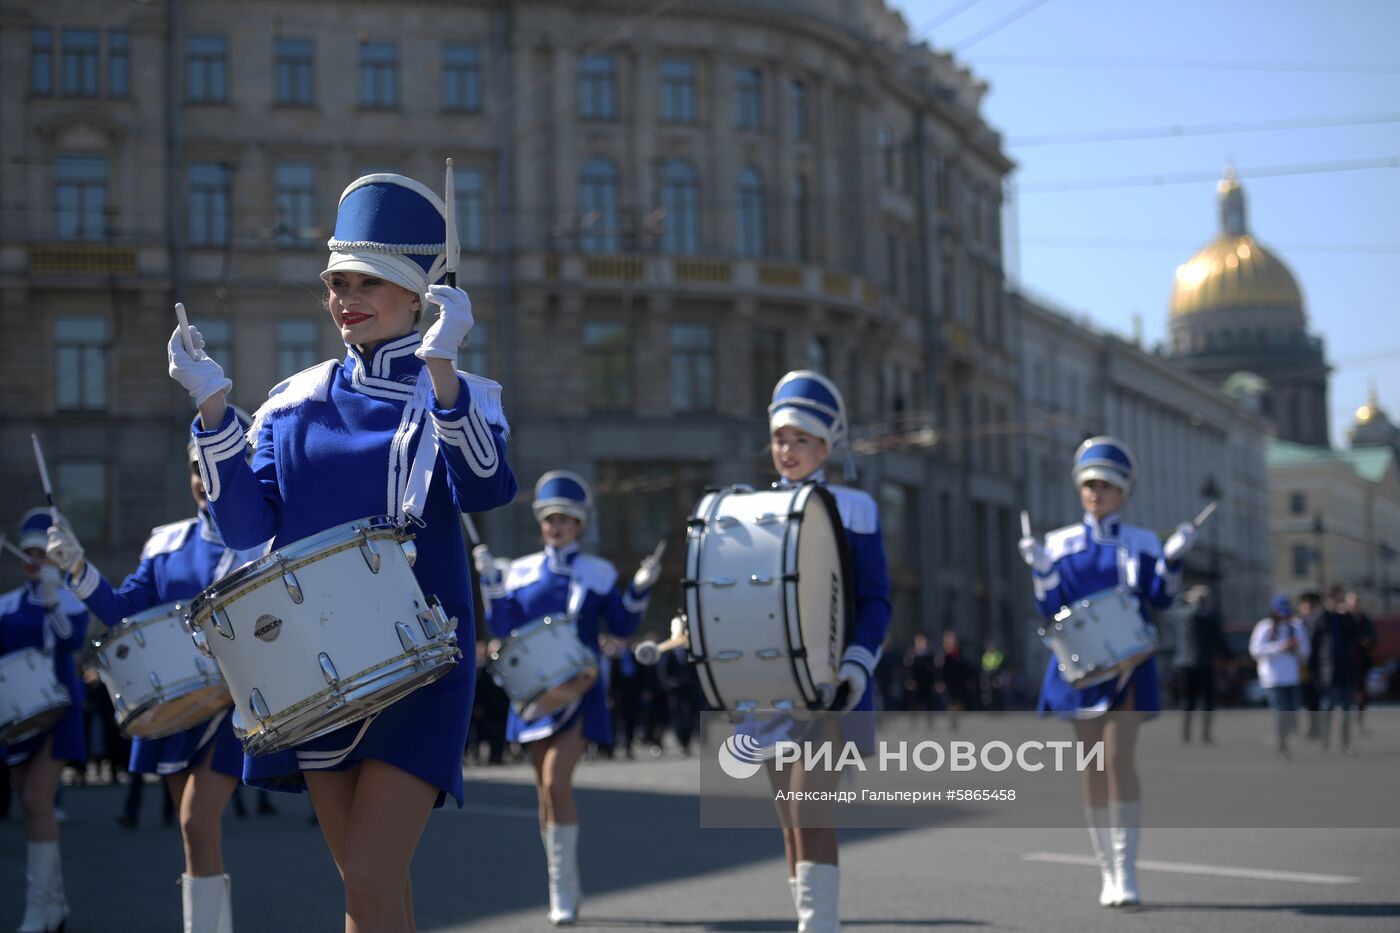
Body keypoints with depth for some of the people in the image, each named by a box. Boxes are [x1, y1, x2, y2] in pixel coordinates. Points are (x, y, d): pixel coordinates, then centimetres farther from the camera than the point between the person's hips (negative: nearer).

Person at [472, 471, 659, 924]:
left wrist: (639, 588, -10)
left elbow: (623, 626, 5)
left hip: (579, 691, -3)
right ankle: (566, 888, 23)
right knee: (546, 790, 9)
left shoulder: (598, 572, 3)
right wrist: (490, 581, -8)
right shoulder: (520, 571, 8)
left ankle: (563, 890, -10)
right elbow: (503, 627, 1)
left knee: (556, 780, -18)